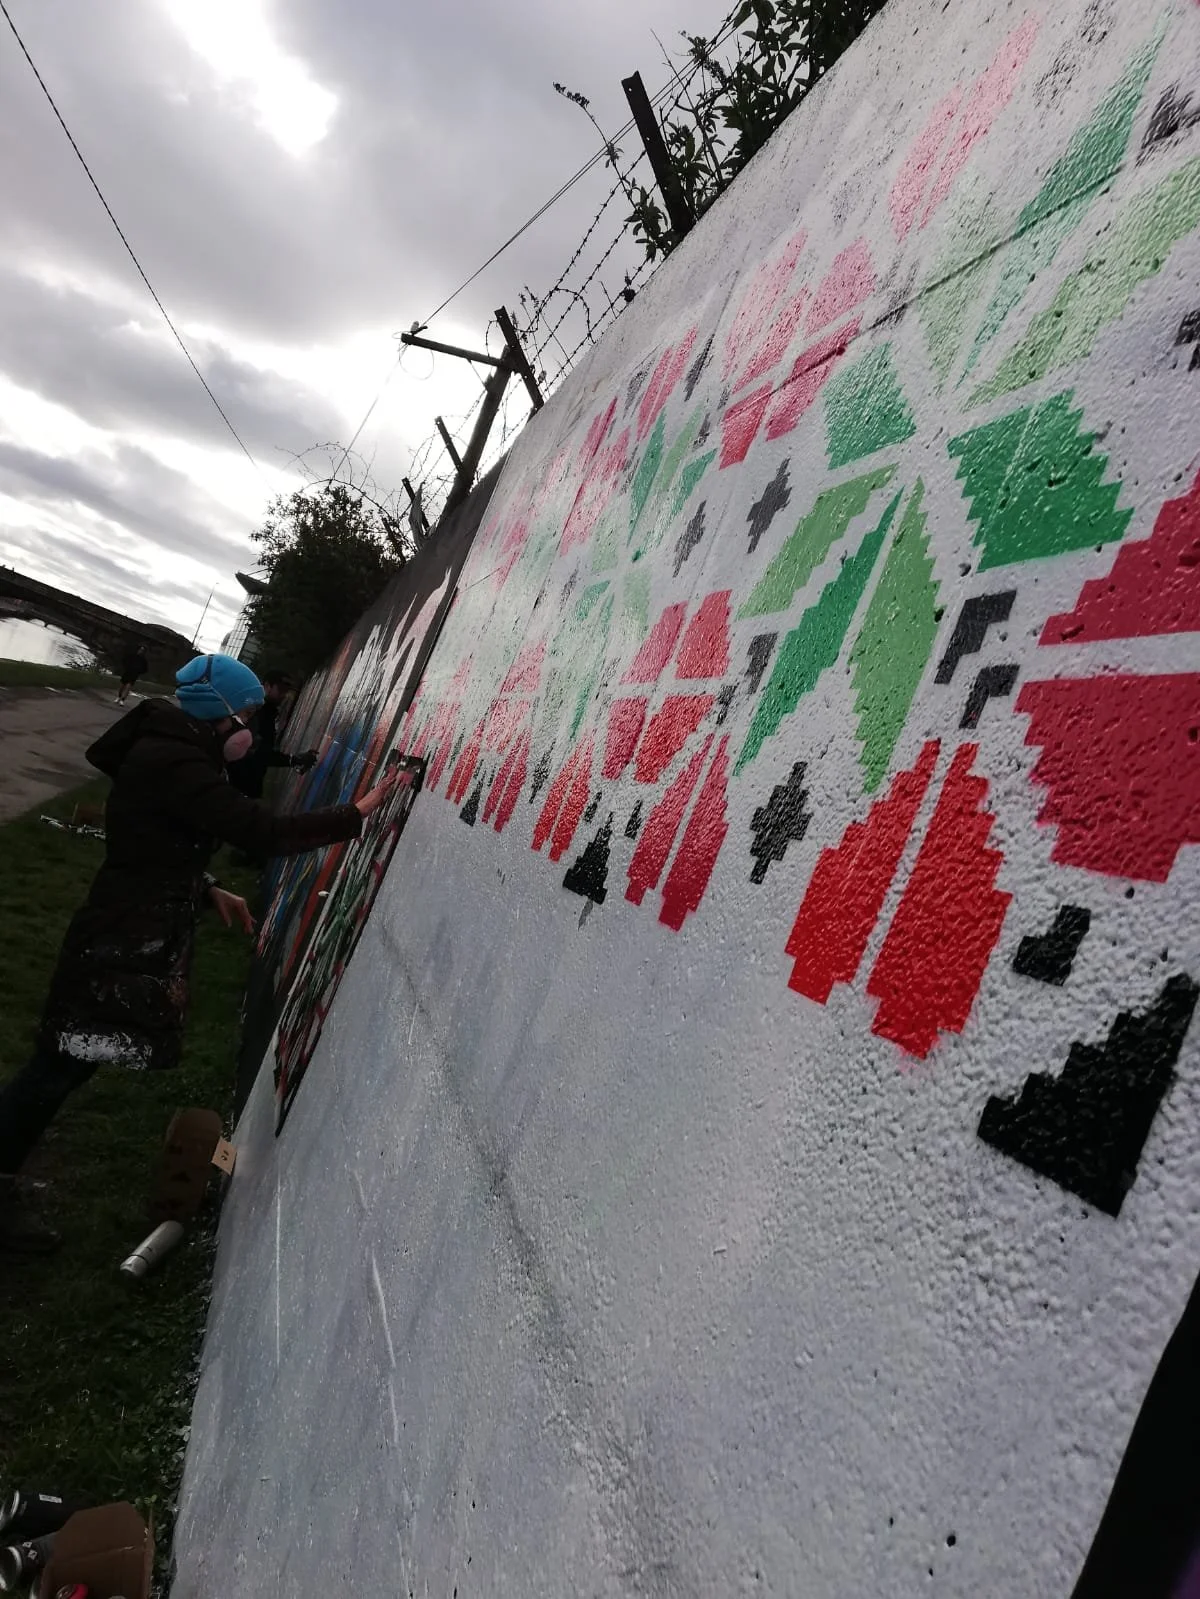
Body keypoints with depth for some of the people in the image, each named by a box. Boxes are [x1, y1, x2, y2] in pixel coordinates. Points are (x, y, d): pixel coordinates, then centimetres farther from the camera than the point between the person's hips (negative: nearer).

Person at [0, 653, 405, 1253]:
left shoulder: (170, 752, 13)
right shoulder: (175, 765, -23)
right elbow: (263, 832, -29)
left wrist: (209, 890, 13)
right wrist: (356, 814, -23)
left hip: (137, 936, 11)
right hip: (121, 944, -11)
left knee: (65, 1062, 17)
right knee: (63, 1063, 0)